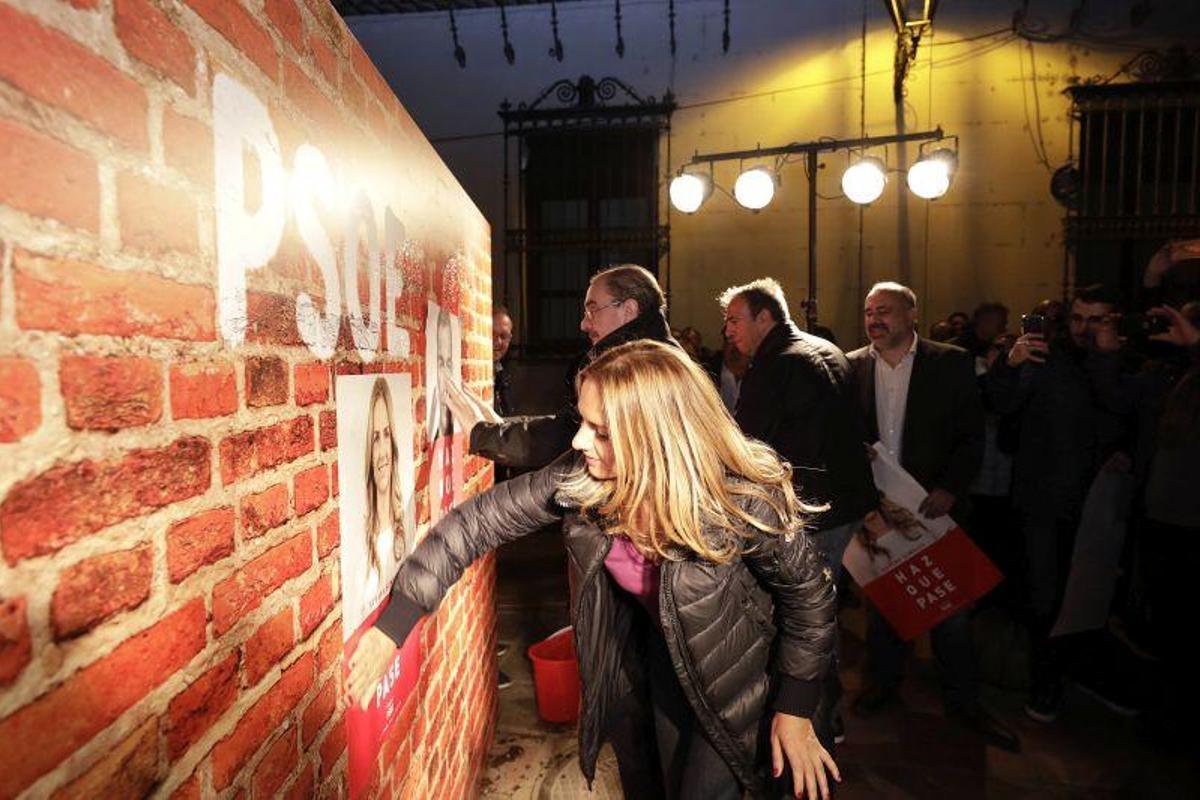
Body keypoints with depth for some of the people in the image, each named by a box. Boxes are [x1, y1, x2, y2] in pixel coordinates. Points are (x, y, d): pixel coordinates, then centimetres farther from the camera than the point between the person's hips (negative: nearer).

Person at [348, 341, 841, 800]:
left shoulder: (744, 502, -34)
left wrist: (795, 708, -13)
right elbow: (484, 517, -16)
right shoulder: (580, 477, -24)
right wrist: (393, 625, -17)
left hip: (723, 675, -4)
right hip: (638, 652, 4)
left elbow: (809, 591, -17)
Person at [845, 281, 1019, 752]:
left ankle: (963, 701, 27)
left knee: (949, 605, 7)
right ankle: (884, 683, 35)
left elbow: (972, 436, -4)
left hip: (933, 504, -2)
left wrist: (949, 489, -17)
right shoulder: (851, 367, 1)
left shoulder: (951, 364, -4)